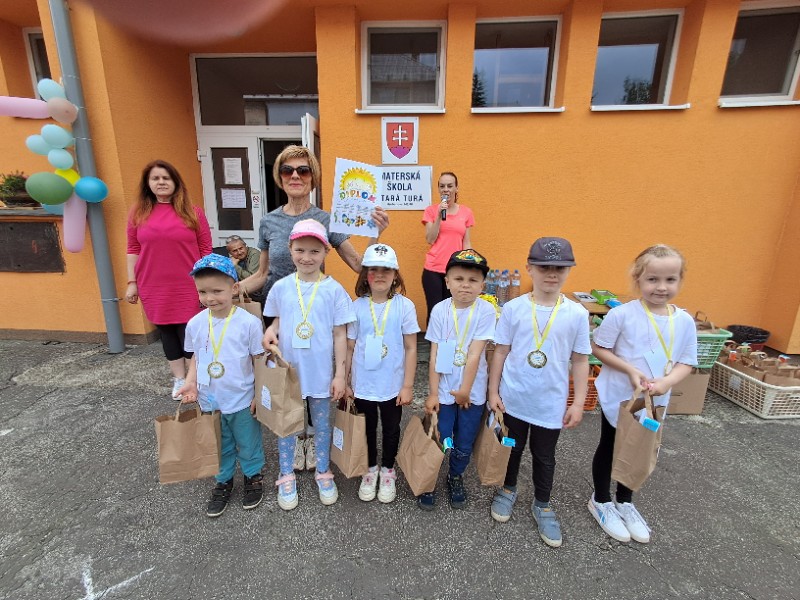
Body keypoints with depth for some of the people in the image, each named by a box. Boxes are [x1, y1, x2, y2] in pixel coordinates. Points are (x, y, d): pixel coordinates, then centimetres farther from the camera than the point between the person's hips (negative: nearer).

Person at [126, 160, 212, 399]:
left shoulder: (192, 211, 0)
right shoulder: (138, 212, 6)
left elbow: (205, 249, 0)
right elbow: (133, 249, 8)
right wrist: (131, 282, 4)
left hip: (188, 287, -2)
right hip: (155, 288, 3)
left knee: (189, 333, 2)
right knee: (167, 332, 12)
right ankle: (179, 379, 27)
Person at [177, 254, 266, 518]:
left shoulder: (249, 322, -19)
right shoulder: (195, 323, -7)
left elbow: (259, 361, -11)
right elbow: (196, 357, 7)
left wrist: (259, 395, -10)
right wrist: (191, 383, -9)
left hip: (242, 401, -3)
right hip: (209, 401, 3)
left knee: (248, 443, 18)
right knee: (219, 446, 23)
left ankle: (253, 476, 43)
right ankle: (223, 481, 46)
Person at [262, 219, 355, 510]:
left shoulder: (333, 289, -10)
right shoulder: (281, 287, -3)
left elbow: (340, 335, -6)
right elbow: (278, 321, 11)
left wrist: (340, 374, -6)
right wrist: (271, 331, -12)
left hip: (321, 371, -1)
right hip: (287, 369, 2)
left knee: (322, 423, 16)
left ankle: (323, 474, 38)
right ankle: (286, 477, 37)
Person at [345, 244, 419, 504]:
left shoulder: (404, 306, -11)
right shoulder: (357, 306, -6)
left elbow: (411, 348, -7)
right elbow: (349, 348, 0)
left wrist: (407, 386, -7)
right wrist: (345, 382, 2)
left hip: (393, 385, -1)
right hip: (363, 384, 1)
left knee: (391, 430, 17)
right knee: (367, 429, 19)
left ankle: (388, 471, 42)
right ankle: (370, 469, 43)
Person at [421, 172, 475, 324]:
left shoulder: (466, 212, 8)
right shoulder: (431, 210, 4)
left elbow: (466, 243, 9)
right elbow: (430, 240, -3)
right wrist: (439, 216, -11)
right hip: (433, 270, -1)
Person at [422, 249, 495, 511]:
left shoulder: (486, 311, -13)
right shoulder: (440, 310, -8)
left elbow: (474, 354, -13)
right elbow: (434, 355, -7)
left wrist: (465, 390, -11)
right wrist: (433, 393, -6)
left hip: (472, 391, 0)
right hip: (444, 389, 0)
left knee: (464, 445, 14)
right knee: (438, 440, 9)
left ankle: (455, 477, 43)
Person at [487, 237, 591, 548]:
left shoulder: (577, 313, -8)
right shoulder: (513, 308, -10)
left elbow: (580, 360, -1)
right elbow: (500, 352, -4)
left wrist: (578, 403, -2)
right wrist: (493, 392, -3)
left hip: (551, 403, 0)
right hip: (513, 398, 0)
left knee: (544, 456, 18)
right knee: (512, 448, 20)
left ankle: (542, 505, 42)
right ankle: (507, 490, 46)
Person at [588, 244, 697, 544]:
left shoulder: (685, 321, -5)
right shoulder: (622, 314, -18)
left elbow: (686, 362, -1)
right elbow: (599, 348, -12)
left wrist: (667, 381, -20)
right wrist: (630, 370, -23)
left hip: (655, 402, 4)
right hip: (618, 398, -4)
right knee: (609, 449, 14)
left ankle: (624, 501, 44)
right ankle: (601, 501, 36)